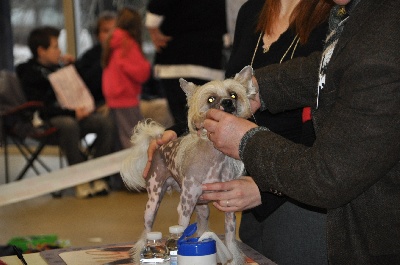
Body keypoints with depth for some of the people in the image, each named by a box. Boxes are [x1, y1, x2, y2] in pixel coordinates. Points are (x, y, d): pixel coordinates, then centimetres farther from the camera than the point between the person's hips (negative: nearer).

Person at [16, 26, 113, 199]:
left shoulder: (56, 68, 19)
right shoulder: (30, 74, -3)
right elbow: (42, 107, -15)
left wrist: (70, 64, 20)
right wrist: (72, 112, -23)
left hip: (70, 114, 7)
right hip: (46, 121, -6)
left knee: (103, 123, -21)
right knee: (69, 125, -40)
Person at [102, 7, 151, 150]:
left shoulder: (113, 44, 11)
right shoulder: (129, 44, -15)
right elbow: (141, 74, -17)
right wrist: (146, 63, 0)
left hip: (113, 98, 9)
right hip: (127, 99, -9)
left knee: (125, 137, 12)